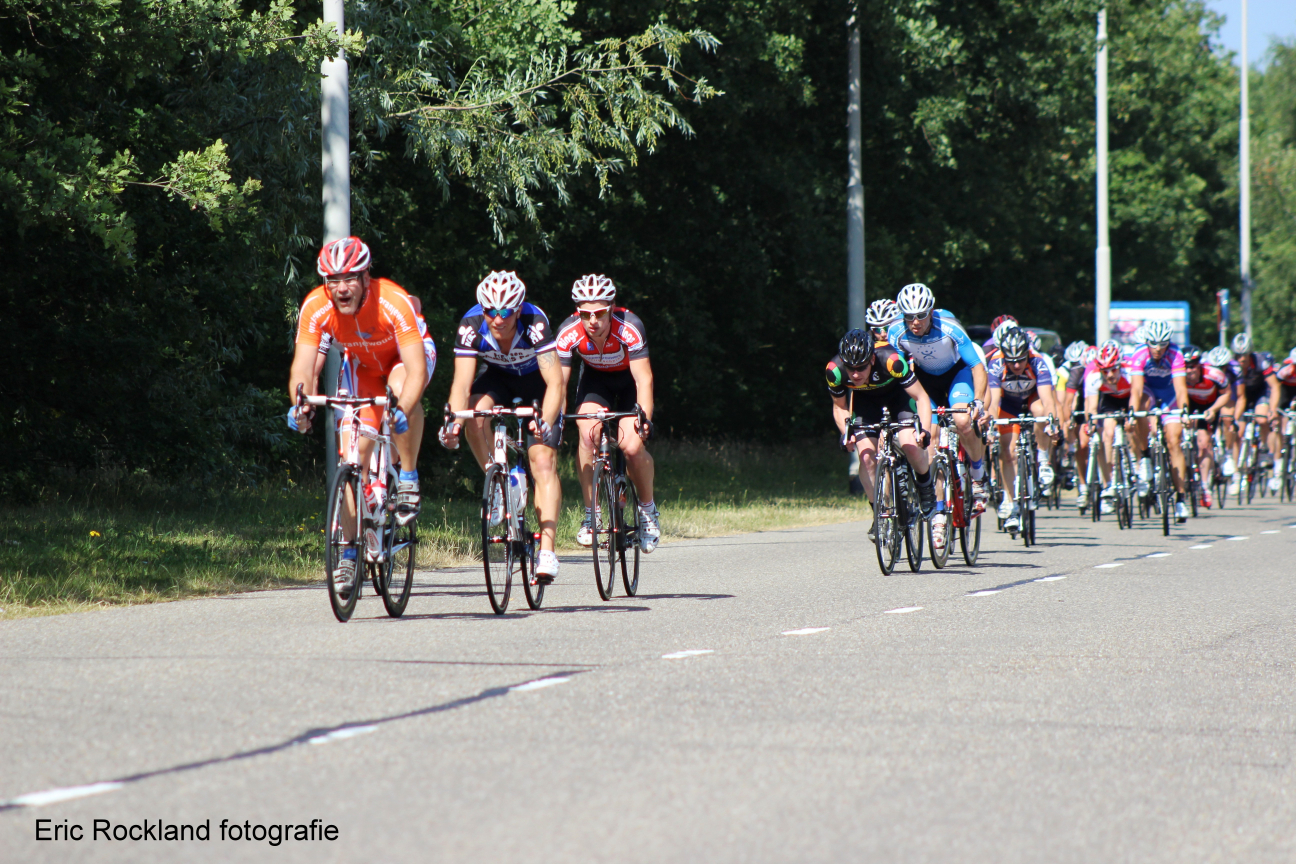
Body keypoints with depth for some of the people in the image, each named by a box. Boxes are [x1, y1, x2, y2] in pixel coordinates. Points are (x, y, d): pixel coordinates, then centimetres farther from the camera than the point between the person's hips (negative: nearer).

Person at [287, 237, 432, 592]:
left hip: (405, 356, -3)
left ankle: (409, 478, -20)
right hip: (363, 366, 3)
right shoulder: (315, 308, -28)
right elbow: (303, 366, -31)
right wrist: (301, 404, -52)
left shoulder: (393, 302, -37)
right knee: (354, 451, -11)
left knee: (400, 387, -39)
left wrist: (401, 412, -59)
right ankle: (349, 552, -1)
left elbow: (416, 370, -43)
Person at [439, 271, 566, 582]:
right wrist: (454, 422, -50)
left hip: (536, 380, -2)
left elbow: (554, 382, -39)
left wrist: (546, 422, -55)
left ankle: (547, 552, -19)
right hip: (498, 377, 2)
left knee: (543, 461, -16)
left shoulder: (535, 323, -35)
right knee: (476, 413, -31)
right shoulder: (472, 326, -29)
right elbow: (462, 382, -32)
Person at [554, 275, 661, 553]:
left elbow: (643, 379, -35)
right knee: (588, 434, -24)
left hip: (629, 378, -2)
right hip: (595, 378, 2)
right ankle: (590, 516, -12)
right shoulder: (568, 334, -30)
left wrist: (645, 418, -48)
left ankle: (648, 509, 8)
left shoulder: (629, 328, -36)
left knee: (632, 446, -19)